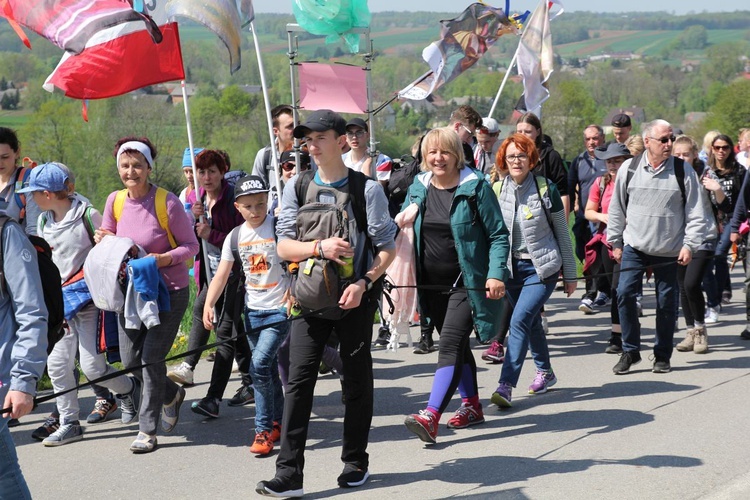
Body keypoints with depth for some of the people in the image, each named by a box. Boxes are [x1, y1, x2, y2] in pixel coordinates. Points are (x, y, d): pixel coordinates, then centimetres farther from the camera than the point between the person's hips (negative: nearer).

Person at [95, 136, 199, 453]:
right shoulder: (115, 201, 0)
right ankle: (171, 395, 38)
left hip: (169, 291, -6)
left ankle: (148, 429, 6)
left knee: (151, 357, -8)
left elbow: (191, 245, -10)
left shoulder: (167, 202, -15)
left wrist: (166, 258, -26)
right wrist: (104, 240, -10)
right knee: (130, 360, 8)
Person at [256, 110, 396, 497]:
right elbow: (284, 247, 2)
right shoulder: (297, 188, 5)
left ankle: (355, 462, 24)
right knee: (299, 381, -6)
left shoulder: (366, 189, -3)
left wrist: (363, 283, -17)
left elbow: (387, 248, -3)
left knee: (357, 380, 8)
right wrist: (320, 246, -16)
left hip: (356, 296, -1)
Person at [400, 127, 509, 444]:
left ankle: (431, 417, -24)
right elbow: (403, 228, 20)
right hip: (432, 283, 6)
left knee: (450, 346, -16)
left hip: (467, 283, -6)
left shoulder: (475, 186, -8)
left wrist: (496, 274, -17)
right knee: (458, 346, 16)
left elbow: (498, 235, -7)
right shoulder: (418, 188, 7)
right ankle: (472, 406, 30)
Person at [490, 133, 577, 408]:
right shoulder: (497, 190, 0)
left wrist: (570, 274, 2)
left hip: (542, 267, -4)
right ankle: (545, 371, 38)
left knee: (520, 320, -17)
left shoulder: (545, 189, -7)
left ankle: (505, 385, -20)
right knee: (531, 322, 17)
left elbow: (562, 233, 0)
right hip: (511, 266, 4)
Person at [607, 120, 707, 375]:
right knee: (624, 293, -11)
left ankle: (662, 356, 20)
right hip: (634, 246, 1)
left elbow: (696, 214, -1)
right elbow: (617, 208, 9)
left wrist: (689, 245, -9)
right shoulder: (629, 168, -1)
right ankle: (630, 351, 4)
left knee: (666, 302, 5)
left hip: (669, 251, -1)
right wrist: (615, 242, 9)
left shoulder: (684, 172, -4)